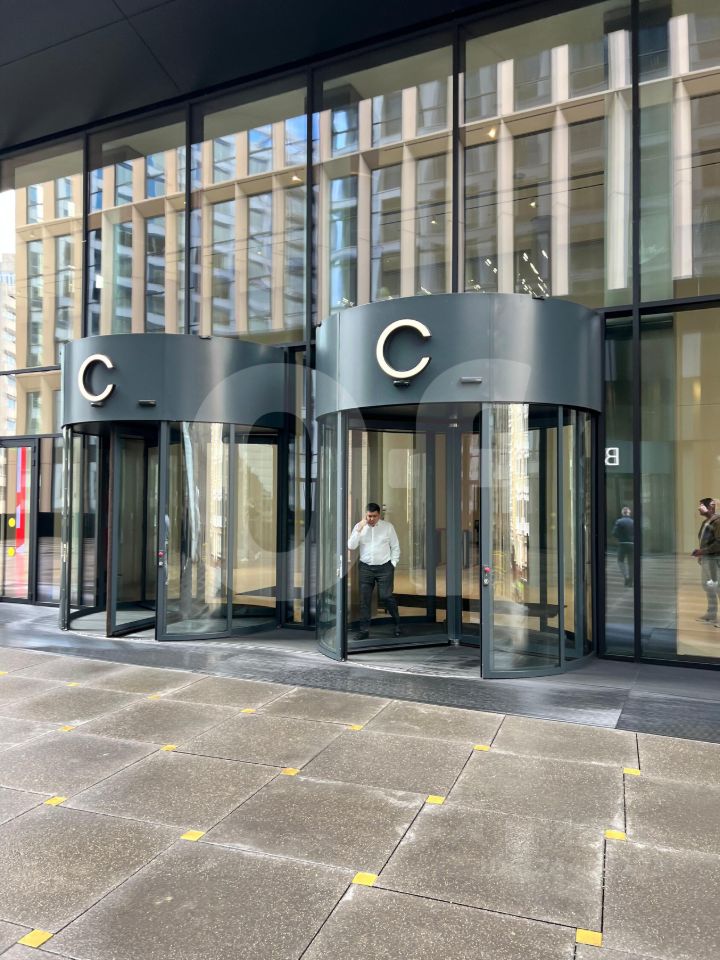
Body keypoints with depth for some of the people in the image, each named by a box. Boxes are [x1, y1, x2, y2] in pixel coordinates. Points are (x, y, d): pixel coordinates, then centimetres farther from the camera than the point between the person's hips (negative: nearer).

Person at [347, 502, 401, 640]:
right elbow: (351, 546, -5)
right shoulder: (359, 527, 4)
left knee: (385, 597, -7)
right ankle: (364, 630, 10)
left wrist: (393, 564, -1)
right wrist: (359, 530, -13)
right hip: (365, 567, 2)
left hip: (384, 567, -2)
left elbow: (395, 547, 8)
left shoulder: (388, 526, 2)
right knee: (364, 599, 1)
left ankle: (397, 624, 15)